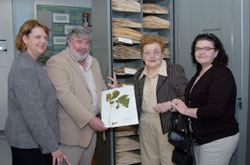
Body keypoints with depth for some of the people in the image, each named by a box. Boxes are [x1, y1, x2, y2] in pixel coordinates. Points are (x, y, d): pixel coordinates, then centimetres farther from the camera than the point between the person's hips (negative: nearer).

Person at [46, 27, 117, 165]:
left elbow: (100, 88, 20)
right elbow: (65, 96, -22)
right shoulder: (56, 62, -13)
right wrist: (90, 119, -24)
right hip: (72, 130, -7)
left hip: (91, 126, 7)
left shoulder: (93, 62, 12)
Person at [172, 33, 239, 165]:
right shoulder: (200, 73, 10)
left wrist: (186, 110, -17)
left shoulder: (222, 74, -18)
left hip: (218, 140, -9)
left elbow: (215, 110, -27)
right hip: (201, 138, 9)